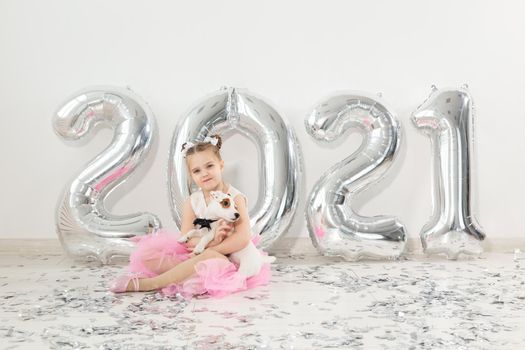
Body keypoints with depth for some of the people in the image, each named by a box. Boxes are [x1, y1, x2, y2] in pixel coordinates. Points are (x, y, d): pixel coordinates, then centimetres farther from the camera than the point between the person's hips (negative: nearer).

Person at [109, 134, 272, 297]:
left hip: (224, 258, -4)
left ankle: (148, 283, -29)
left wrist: (209, 248, -20)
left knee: (211, 256, -39)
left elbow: (243, 238, -22)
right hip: (195, 255, 4)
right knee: (148, 256, -10)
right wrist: (211, 241, -29)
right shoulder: (192, 202, 1)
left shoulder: (235, 198, -9)